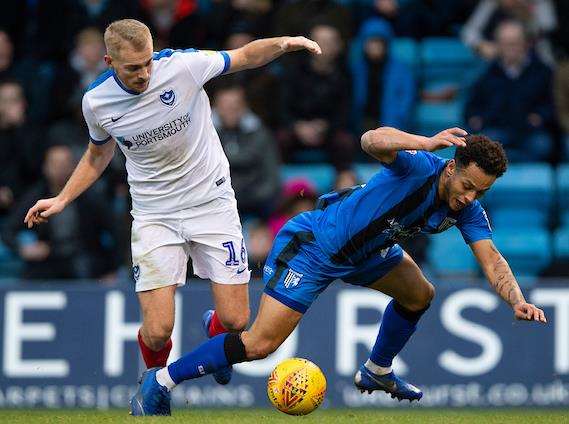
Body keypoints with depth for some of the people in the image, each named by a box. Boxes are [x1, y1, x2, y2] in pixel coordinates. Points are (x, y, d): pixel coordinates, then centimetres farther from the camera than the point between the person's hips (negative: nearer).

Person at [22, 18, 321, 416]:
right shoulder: (97, 102, -8)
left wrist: (283, 43, -23)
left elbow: (244, 56, -3)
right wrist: (62, 199, 9)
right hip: (155, 215, 1)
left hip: (212, 202, 0)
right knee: (157, 331, -12)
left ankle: (214, 329, 35)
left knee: (235, 320, -5)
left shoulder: (183, 65, -17)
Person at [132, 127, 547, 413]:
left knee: (419, 294, 19)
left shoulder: (468, 210, -6)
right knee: (260, 344, -15)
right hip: (314, 244, -8)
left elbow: (492, 259, -10)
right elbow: (373, 140, -47)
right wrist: (427, 143, -63)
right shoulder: (420, 166, -28)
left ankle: (377, 372, 41)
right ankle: (162, 380, -5)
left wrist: (517, 301, -28)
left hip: (364, 249, 8)